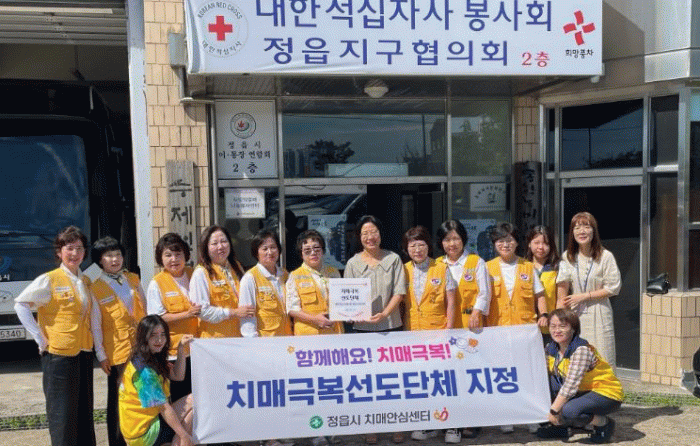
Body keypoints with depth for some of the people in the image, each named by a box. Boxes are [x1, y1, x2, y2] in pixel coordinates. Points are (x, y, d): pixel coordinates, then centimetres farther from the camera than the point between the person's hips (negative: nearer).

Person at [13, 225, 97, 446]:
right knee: (62, 415, 0)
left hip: (83, 354, 6)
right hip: (59, 355, -6)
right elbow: (21, 305, -9)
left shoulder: (86, 281, 11)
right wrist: (40, 338, -12)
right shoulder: (49, 280, -8)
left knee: (85, 413, 13)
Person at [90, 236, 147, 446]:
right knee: (119, 401, 4)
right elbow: (95, 325, -3)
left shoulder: (133, 279, 10)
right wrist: (101, 355, -6)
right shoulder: (95, 288, -3)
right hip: (117, 352, -4)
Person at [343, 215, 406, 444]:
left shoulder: (393, 259, 5)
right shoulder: (353, 263, 6)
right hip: (363, 328, 0)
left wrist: (384, 313, -14)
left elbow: (399, 291, 0)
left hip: (391, 326, 0)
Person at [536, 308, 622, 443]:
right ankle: (560, 426, 5)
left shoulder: (582, 350, -25)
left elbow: (571, 385, -28)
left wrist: (553, 411, -25)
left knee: (569, 411, -32)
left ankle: (604, 423, -2)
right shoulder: (551, 348, -2)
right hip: (583, 392, 7)